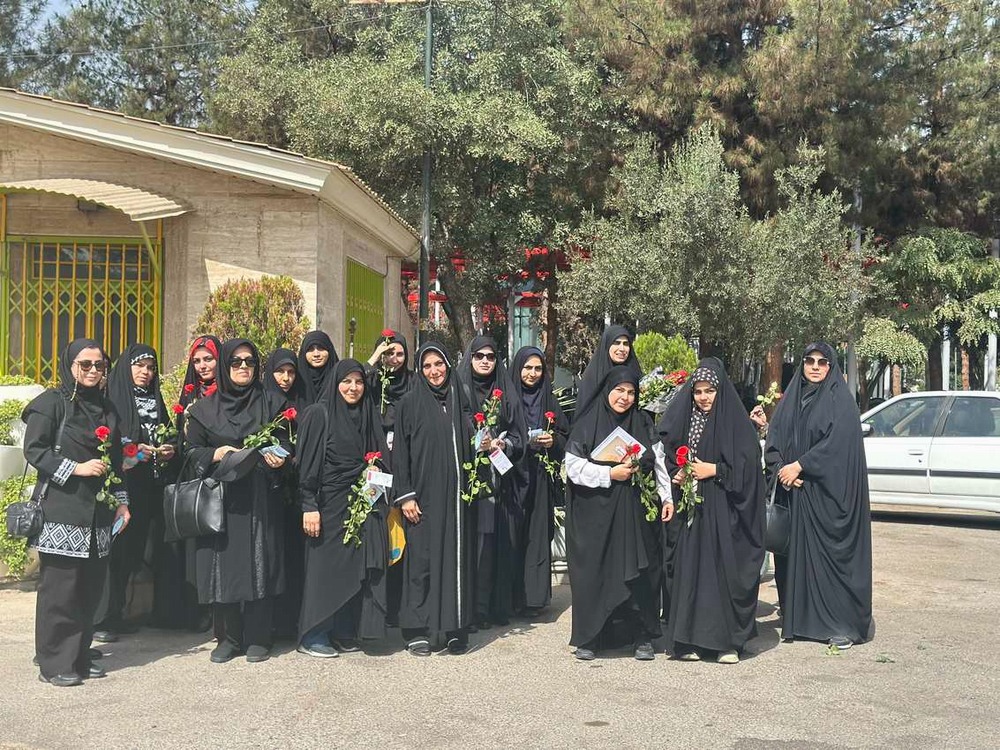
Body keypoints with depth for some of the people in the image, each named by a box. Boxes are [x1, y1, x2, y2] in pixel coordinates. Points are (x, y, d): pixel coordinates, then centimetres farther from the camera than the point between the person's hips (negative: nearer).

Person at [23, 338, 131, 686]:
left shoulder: (106, 407, 18)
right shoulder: (51, 403, -2)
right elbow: (33, 450, -9)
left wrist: (121, 501, 16)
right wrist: (76, 468, -16)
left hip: (98, 513, 6)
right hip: (62, 511, -6)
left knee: (91, 585, 7)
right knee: (60, 586, -5)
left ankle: (79, 655, 17)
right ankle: (53, 663, 3)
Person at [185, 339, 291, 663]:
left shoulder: (272, 403, 8)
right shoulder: (205, 409, 8)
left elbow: (286, 444, 9)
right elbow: (192, 451, 7)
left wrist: (279, 458, -12)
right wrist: (214, 454, -13)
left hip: (261, 499, 0)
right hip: (220, 498, 0)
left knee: (259, 562, -1)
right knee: (224, 565, 0)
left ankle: (257, 638, 8)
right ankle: (229, 637, 11)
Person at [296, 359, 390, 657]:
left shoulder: (369, 416, 12)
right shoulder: (319, 414, -6)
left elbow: (380, 461, 19)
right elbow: (307, 463, -10)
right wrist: (309, 506, -16)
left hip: (362, 506, 6)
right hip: (329, 505, -6)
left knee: (355, 570, 5)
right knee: (324, 568, -2)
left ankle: (344, 632, 15)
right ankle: (312, 636, 7)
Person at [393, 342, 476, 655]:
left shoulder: (460, 401, 12)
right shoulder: (409, 404, 1)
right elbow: (400, 451, -3)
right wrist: (405, 495, -9)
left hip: (457, 494, 3)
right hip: (424, 493, -3)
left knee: (457, 557, 3)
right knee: (421, 559, -3)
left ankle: (456, 627, 11)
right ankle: (416, 630, 5)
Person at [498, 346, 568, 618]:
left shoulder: (549, 401, 13)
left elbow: (565, 435, 14)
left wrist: (553, 441, -6)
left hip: (539, 481, 3)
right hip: (511, 479, -3)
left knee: (537, 536, 2)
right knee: (510, 537, -5)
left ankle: (533, 597, 8)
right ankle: (507, 599, 1)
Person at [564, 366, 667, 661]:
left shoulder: (643, 424, 10)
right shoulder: (587, 424, -1)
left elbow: (658, 463, 11)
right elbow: (574, 466, -7)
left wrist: (666, 496, 3)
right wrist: (609, 474, -14)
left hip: (635, 512, 3)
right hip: (595, 513, -2)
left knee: (637, 573, 1)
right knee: (595, 571, -1)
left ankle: (642, 637, 12)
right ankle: (589, 637, 11)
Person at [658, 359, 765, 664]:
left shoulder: (736, 422, -2)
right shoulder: (684, 421, 12)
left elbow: (747, 466, -9)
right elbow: (670, 459, 18)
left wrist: (713, 470, -13)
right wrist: (678, 474, -1)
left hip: (724, 512, -4)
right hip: (692, 511, 4)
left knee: (726, 569, -5)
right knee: (690, 571, 2)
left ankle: (729, 641, 4)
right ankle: (689, 639, 8)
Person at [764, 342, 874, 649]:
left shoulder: (840, 400, -2)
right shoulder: (790, 399, 13)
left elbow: (837, 442, -14)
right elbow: (774, 440, 8)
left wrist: (799, 466, -17)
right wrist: (781, 469, -10)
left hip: (827, 492, -5)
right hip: (792, 490, 5)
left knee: (830, 553, -6)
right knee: (795, 551, 6)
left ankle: (844, 625, 1)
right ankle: (797, 620, 14)